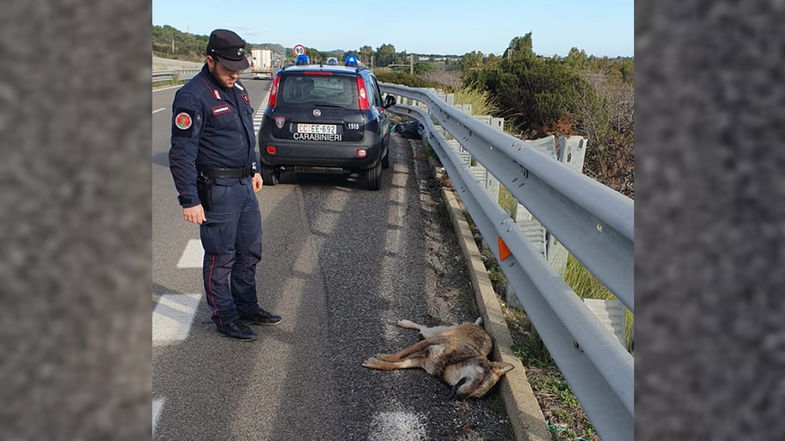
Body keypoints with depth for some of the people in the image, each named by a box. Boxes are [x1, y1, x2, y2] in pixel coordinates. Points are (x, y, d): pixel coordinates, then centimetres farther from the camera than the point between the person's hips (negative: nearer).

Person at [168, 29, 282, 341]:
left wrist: (254, 169, 23)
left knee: (250, 251, 16)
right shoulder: (193, 96, -17)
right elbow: (181, 154, -18)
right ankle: (224, 318, 19)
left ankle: (247, 308, 32)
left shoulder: (237, 88, 10)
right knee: (221, 257, 4)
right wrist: (189, 200, -20)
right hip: (217, 189, -8)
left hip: (244, 185, 9)